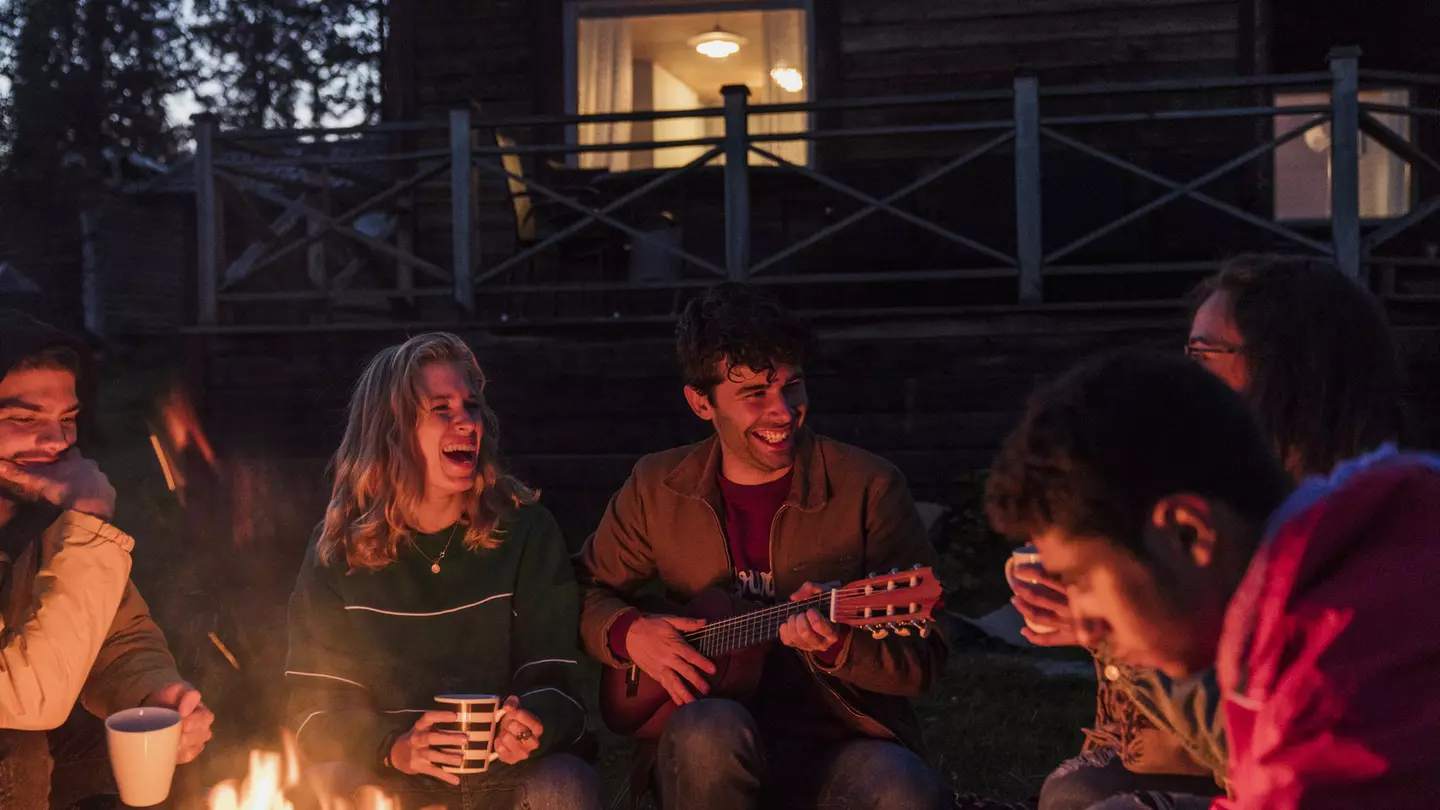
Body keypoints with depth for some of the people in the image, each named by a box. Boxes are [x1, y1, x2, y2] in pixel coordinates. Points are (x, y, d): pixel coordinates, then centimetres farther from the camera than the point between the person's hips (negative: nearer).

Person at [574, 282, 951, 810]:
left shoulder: (868, 487, -3)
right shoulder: (658, 489, 6)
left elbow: (925, 660, -3)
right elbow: (585, 589, 17)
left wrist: (835, 645, -22)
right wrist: (629, 633, -5)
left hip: (844, 747, -2)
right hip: (710, 755, 2)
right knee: (710, 727, -34)